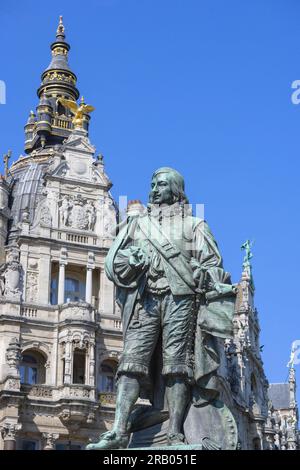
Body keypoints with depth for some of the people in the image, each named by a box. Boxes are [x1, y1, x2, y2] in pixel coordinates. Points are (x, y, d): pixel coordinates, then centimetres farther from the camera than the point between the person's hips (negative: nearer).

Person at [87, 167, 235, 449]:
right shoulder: (136, 222, 23)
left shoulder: (193, 225, 18)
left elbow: (212, 263, 10)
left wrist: (201, 274, -10)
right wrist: (131, 259, -5)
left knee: (177, 364, -8)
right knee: (133, 360, -12)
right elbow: (113, 262, 15)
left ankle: (175, 435, -12)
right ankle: (120, 430, -20)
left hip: (180, 297, -2)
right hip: (144, 298, 2)